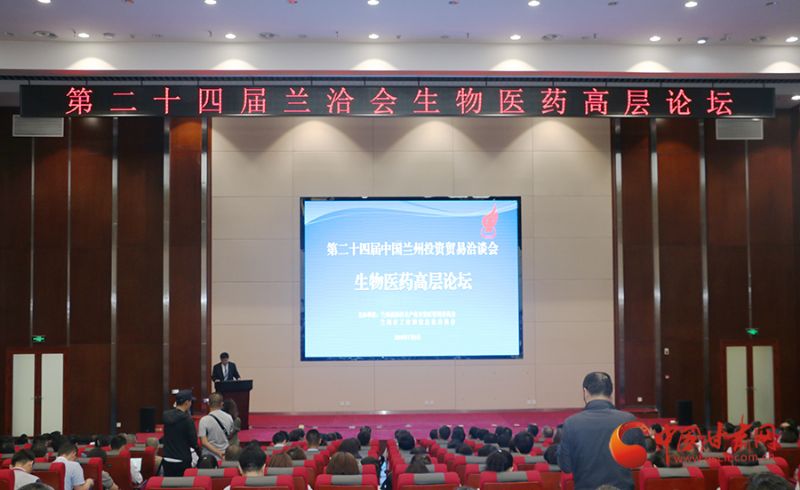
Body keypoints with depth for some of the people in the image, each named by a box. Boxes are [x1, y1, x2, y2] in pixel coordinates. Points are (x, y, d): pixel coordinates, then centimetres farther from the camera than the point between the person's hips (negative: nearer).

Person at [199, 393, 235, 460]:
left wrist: (218, 452, -15)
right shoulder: (229, 418, -2)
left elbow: (204, 442, -16)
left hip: (210, 458, -3)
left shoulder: (204, 420, -12)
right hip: (226, 457, 3)